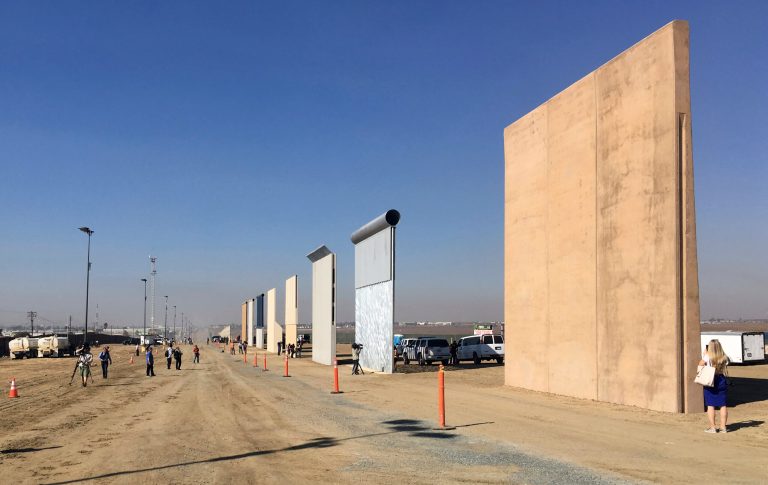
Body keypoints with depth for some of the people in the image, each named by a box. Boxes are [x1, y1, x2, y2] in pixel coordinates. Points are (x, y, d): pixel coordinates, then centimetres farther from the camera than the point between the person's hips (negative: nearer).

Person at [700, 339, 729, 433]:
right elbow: (725, 369, 11)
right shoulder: (724, 358, 1)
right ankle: (723, 427, 12)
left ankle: (712, 427, 1)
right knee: (723, 405, 10)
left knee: (710, 405, 1)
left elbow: (700, 365, 0)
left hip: (710, 382, -3)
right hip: (722, 381, 4)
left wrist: (704, 354, 6)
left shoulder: (707, 357, -11)